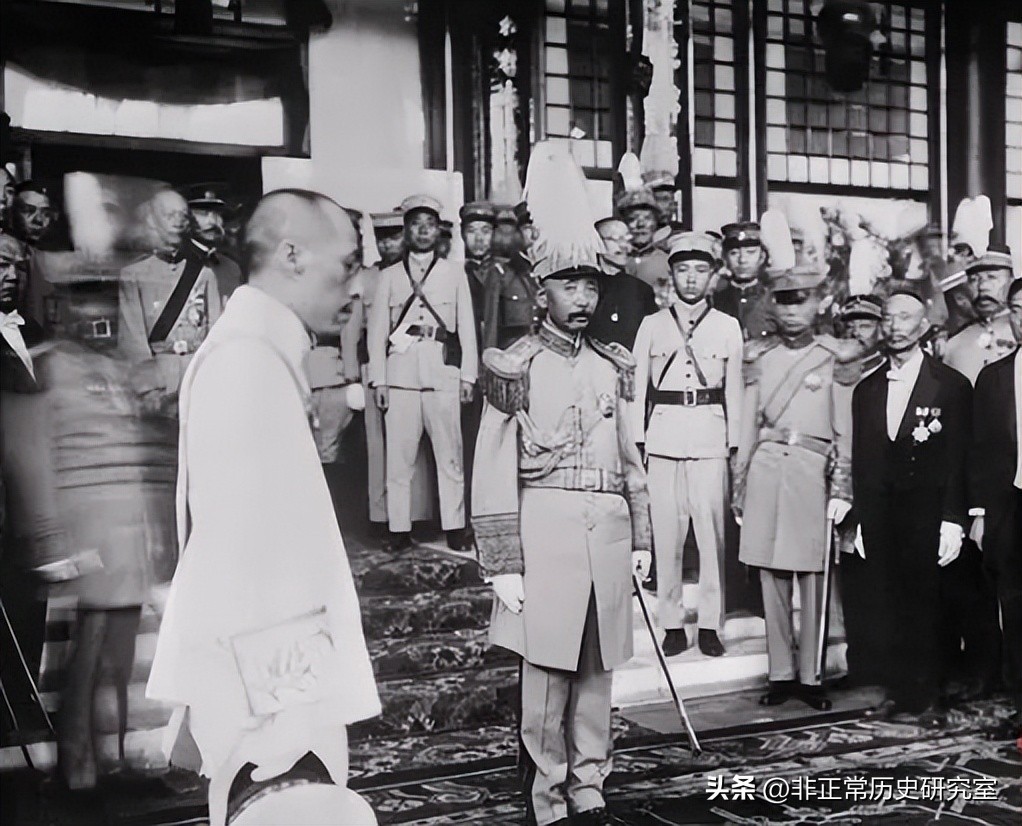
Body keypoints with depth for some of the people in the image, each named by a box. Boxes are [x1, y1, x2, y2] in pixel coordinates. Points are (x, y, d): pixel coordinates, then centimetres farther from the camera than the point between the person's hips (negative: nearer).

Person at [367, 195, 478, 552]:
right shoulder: (389, 276, 14)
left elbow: (466, 326, 10)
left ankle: (454, 528, 3)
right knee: (399, 456, -1)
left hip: (443, 374, 0)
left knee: (450, 455, -2)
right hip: (401, 374, 0)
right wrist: (378, 380, 0)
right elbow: (378, 330, 9)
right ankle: (399, 530, 3)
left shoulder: (454, 273, 14)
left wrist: (468, 375, 2)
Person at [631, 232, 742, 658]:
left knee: (713, 532, -3)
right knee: (666, 533, 0)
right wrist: (637, 441, 5)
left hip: (710, 437, 0)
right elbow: (638, 388, 10)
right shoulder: (652, 326, 9)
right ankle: (672, 623, 9)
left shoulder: (728, 327, 8)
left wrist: (735, 444, 6)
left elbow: (734, 391, 10)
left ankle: (710, 624, 7)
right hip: (662, 435, 1)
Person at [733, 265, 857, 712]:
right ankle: (781, 674, 15)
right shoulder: (760, 361, 12)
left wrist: (841, 490, -6)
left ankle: (810, 676, 11)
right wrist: (739, 490, 12)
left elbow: (845, 432, 1)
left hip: (812, 471, -3)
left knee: (812, 579, 0)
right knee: (772, 578, 5)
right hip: (766, 469, 3)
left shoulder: (833, 359, 4)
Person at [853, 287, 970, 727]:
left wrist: (953, 520, -10)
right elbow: (860, 460, 13)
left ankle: (927, 696, 9)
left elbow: (959, 459, -3)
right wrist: (861, 519, 8)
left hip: (927, 514, -3)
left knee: (926, 604, -1)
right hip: (880, 515, 3)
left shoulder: (951, 384, 1)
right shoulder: (866, 389, 13)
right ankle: (897, 690, 14)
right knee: (890, 605, 5)